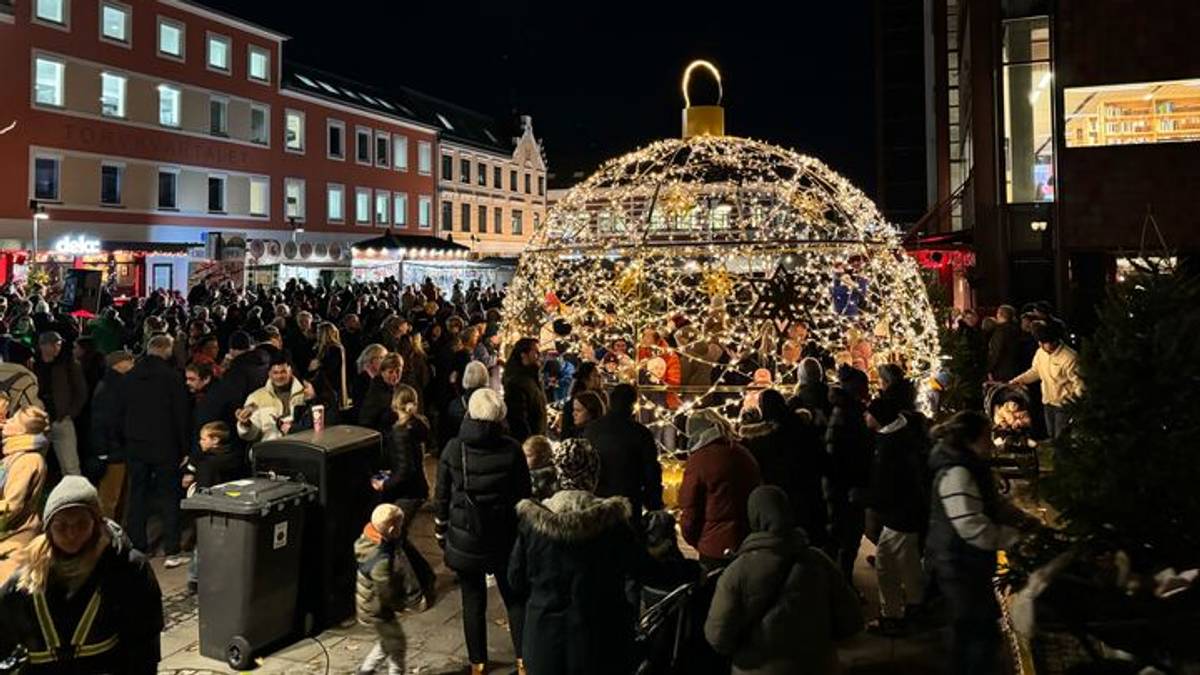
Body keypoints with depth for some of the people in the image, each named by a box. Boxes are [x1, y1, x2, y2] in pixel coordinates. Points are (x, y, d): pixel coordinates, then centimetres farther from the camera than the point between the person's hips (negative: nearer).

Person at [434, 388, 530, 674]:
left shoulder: (454, 449, -10)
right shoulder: (512, 449, -11)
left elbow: (442, 496, -2)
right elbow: (524, 495, -5)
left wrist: (441, 533, 11)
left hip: (464, 538, 0)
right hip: (504, 537, 0)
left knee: (473, 601, 13)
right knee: (515, 598, 15)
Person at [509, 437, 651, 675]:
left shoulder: (532, 520, -12)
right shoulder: (613, 521, -17)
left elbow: (516, 581, -1)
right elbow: (641, 568, -1)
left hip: (545, 639, 2)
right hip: (599, 640, -1)